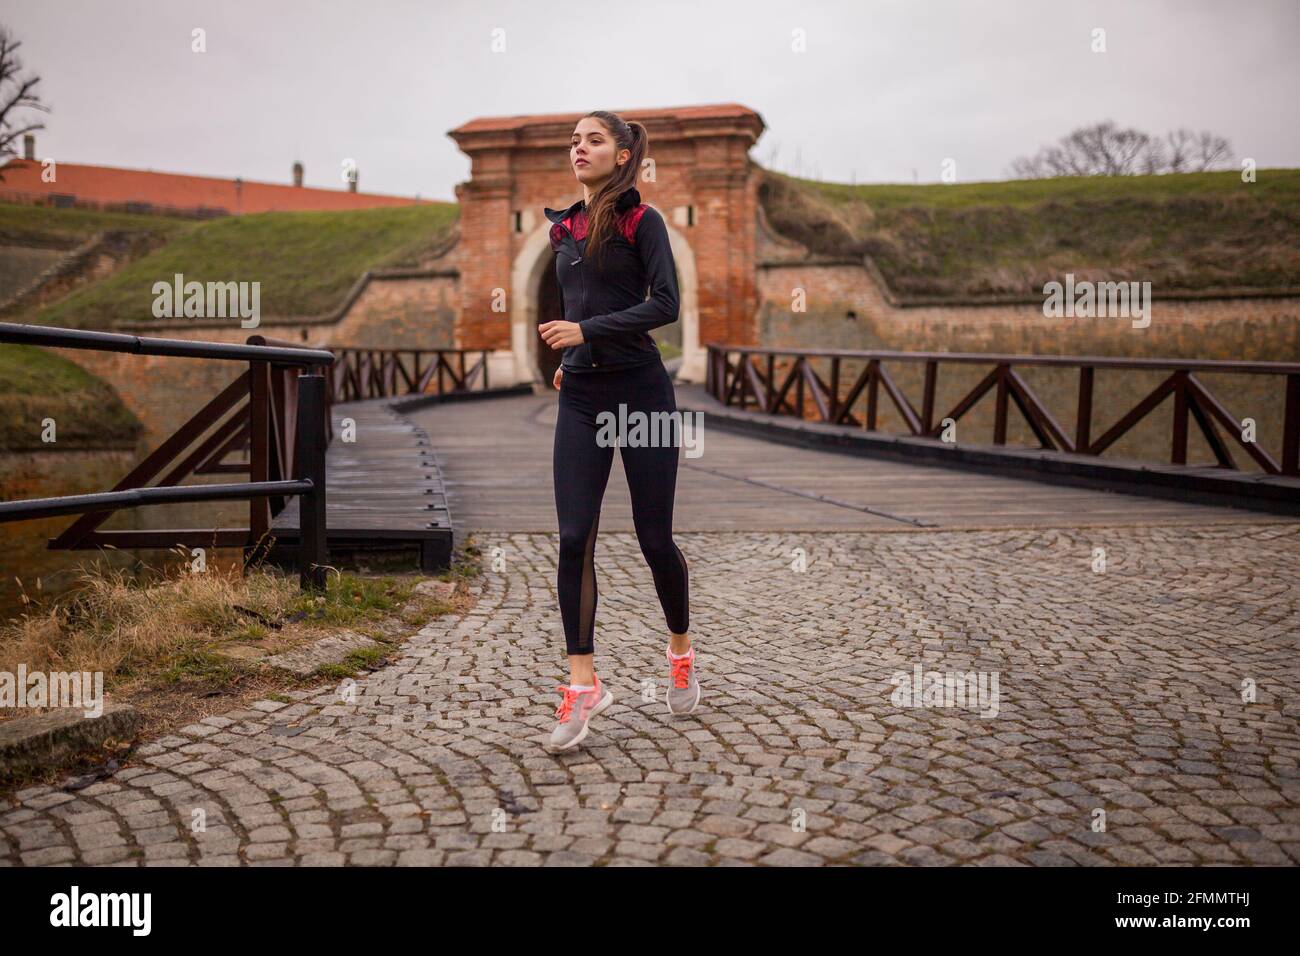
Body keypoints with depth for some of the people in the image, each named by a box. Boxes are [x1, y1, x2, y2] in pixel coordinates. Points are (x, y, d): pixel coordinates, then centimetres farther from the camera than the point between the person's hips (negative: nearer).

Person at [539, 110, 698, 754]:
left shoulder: (641, 221, -4)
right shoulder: (564, 229, 13)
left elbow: (665, 304, -16)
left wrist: (588, 331, -21)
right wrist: (570, 358, 16)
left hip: (641, 392, -5)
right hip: (581, 399, 5)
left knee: (654, 538, 3)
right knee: (573, 539, -5)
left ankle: (681, 652, 30)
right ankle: (583, 684, 3)